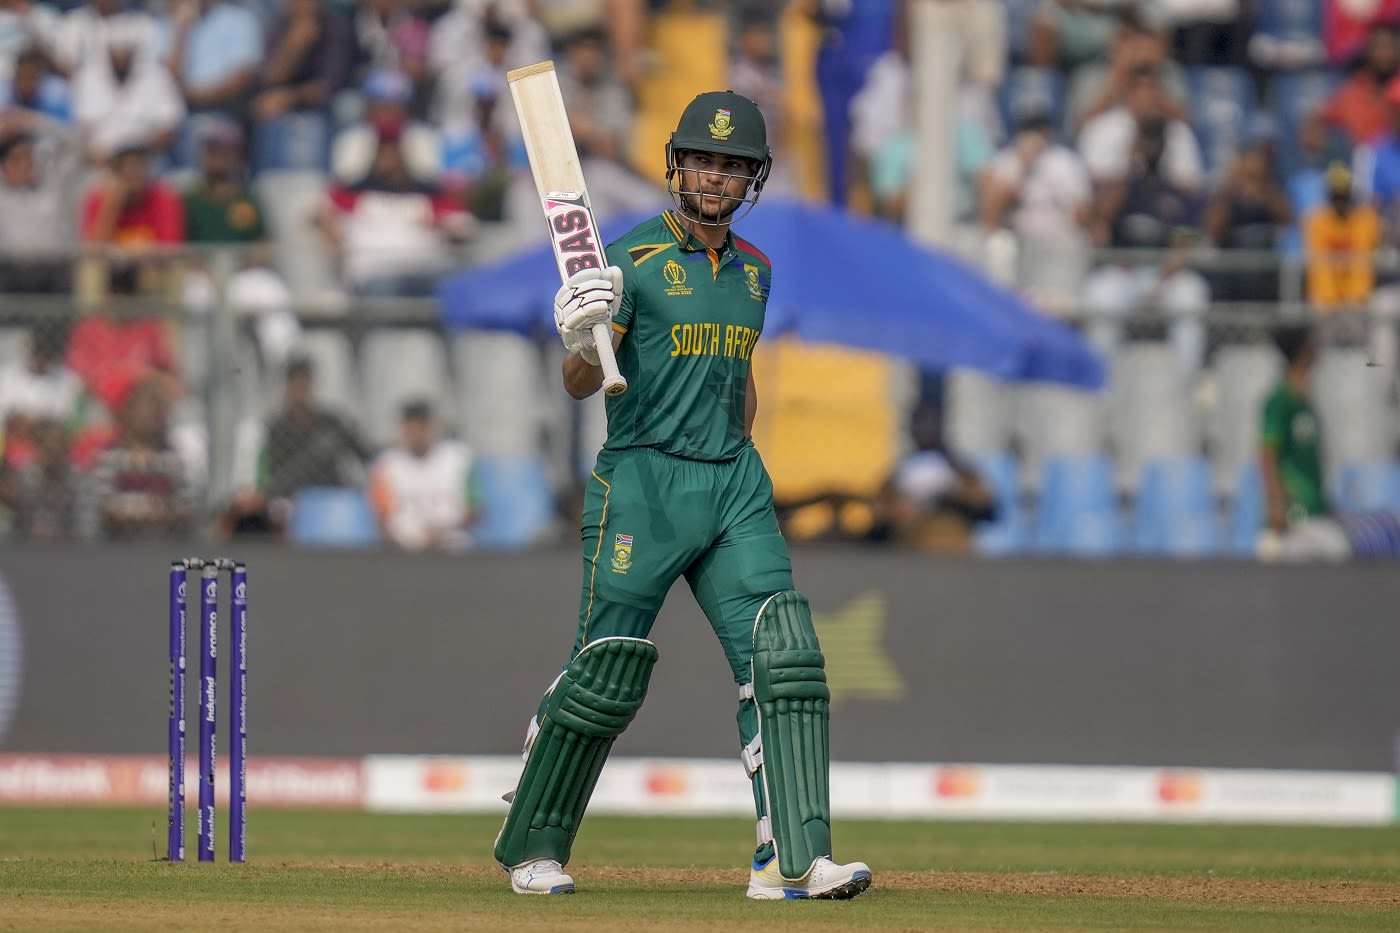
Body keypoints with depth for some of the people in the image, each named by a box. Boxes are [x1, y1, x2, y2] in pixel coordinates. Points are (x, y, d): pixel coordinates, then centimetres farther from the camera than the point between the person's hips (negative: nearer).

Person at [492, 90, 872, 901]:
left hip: (734, 485, 5)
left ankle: (792, 859, -14)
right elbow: (582, 385, -12)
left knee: (784, 658, -10)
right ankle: (532, 848, 14)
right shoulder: (633, 259, -5)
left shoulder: (752, 269, 14)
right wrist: (581, 340, -33)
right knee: (607, 674, -4)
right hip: (642, 479, -5)